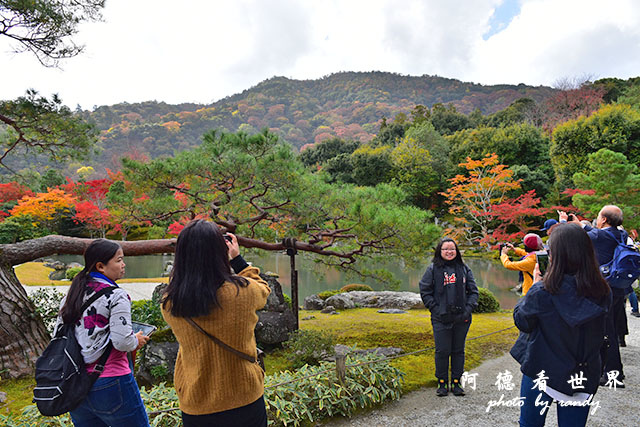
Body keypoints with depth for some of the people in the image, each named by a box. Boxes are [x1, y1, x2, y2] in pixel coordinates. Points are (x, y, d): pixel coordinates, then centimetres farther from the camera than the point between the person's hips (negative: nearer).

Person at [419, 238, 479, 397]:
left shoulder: (464, 269, 7)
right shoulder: (433, 269, -1)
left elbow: (473, 291, 10)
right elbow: (425, 292, -1)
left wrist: (468, 309, -3)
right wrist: (436, 309, -8)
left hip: (462, 318, 2)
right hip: (441, 319, -2)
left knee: (458, 351, 11)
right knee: (442, 351, 3)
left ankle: (456, 382, 24)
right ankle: (442, 382, 19)